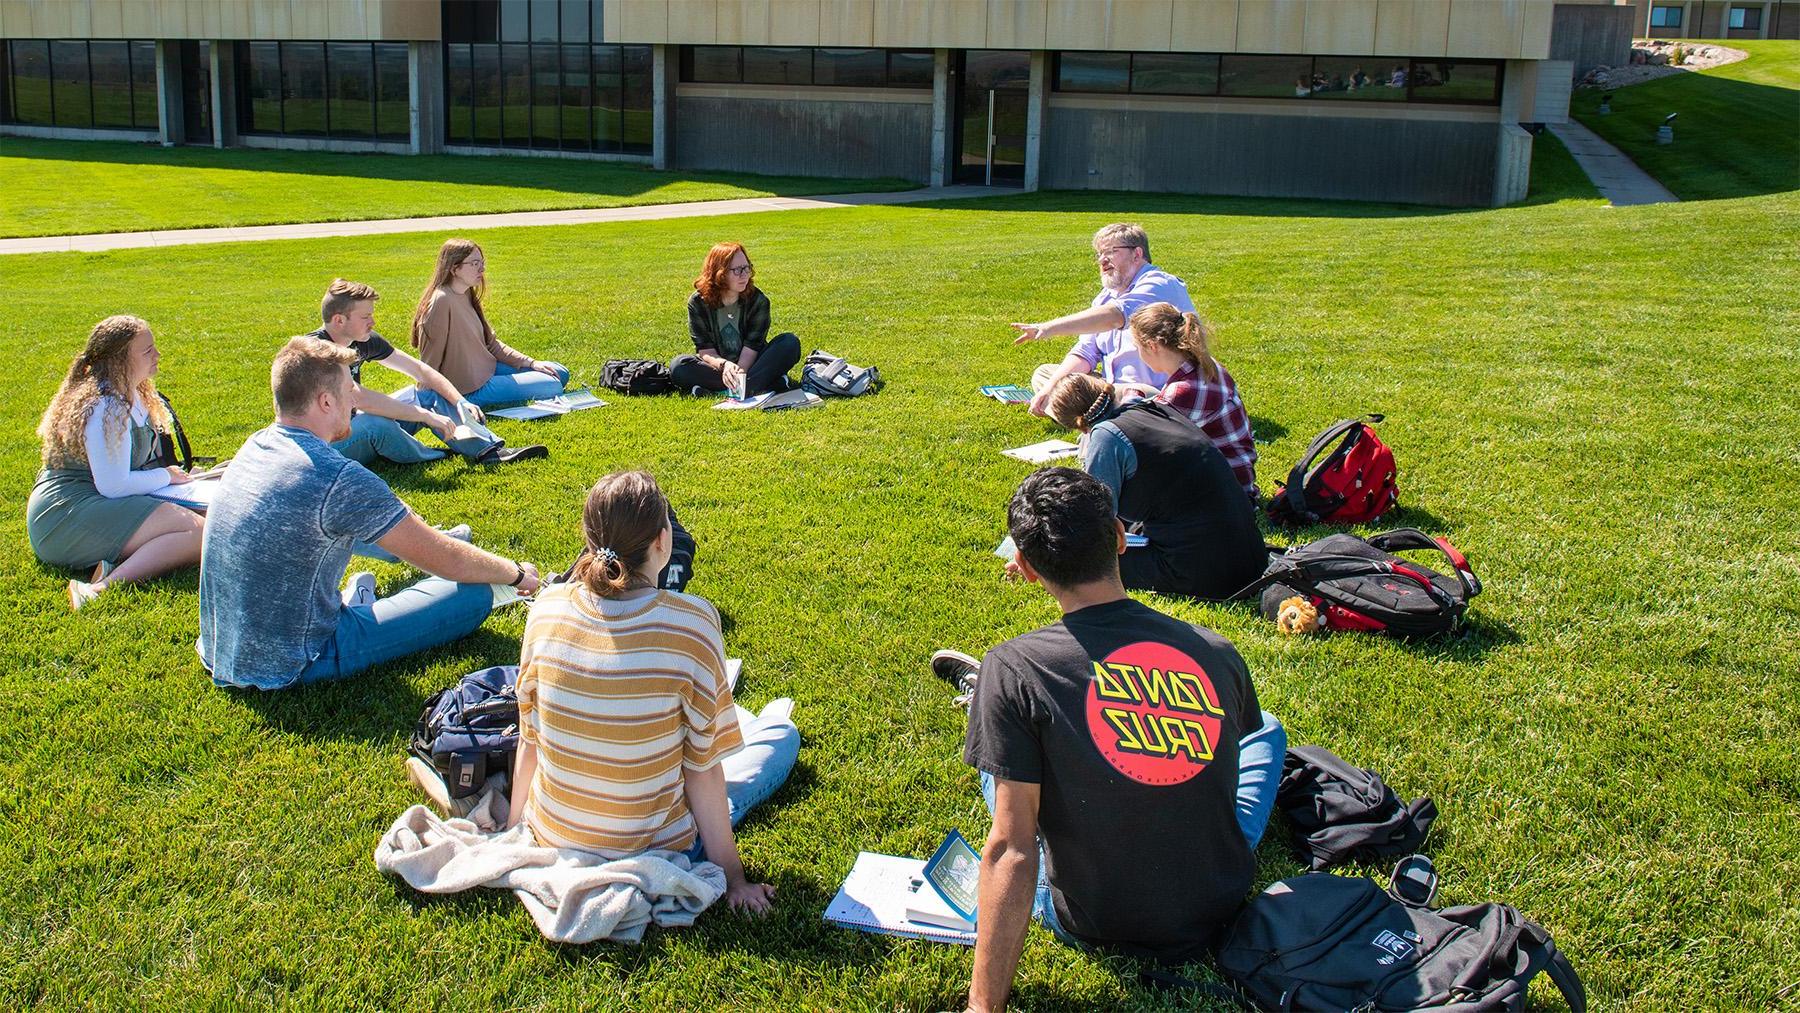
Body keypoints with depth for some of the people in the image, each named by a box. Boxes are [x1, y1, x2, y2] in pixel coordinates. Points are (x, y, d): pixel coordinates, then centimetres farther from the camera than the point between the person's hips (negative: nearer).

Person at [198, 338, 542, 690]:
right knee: (474, 594, -6)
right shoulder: (338, 479, -24)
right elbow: (447, 561, -15)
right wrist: (517, 574, 3)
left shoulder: (254, 446, 1)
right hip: (290, 668, -8)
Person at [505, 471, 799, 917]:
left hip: (552, 841, 4)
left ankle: (732, 719, 60)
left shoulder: (547, 608, -14)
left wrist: (514, 825, 15)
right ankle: (759, 729, 54)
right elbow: (702, 770, -18)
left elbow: (529, 738, -2)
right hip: (654, 851, -4)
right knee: (782, 735, 21)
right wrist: (734, 880, -6)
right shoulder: (692, 623, -25)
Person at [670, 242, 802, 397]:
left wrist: (739, 372, -35)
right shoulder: (698, 302, -9)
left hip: (750, 364, 0)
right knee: (678, 366, -30)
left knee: (790, 342, -23)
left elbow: (752, 345, -16)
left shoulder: (758, 300, -9)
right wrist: (724, 365, -34)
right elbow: (705, 349, -13)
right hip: (716, 366, 0)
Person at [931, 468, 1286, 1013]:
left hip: (1091, 924, -2)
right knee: (1267, 729, 28)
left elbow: (1010, 849, -25)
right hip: (1219, 910, 3)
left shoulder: (1013, 669, -23)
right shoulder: (1216, 651, -12)